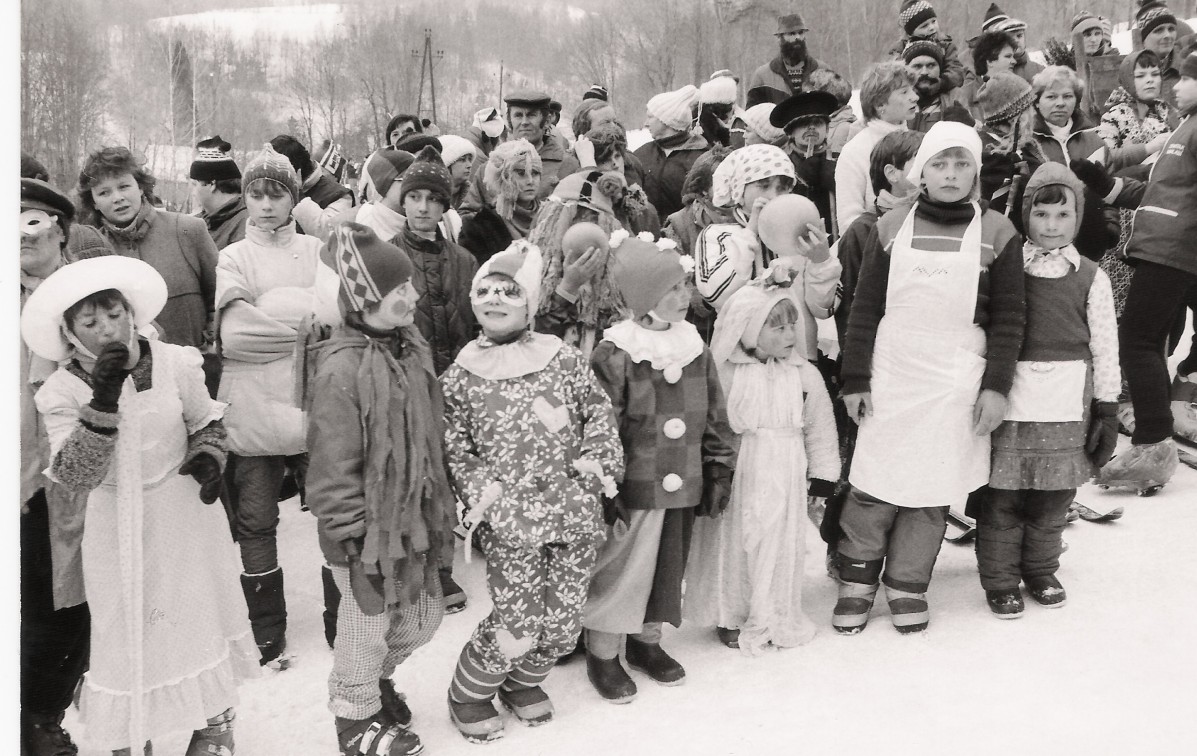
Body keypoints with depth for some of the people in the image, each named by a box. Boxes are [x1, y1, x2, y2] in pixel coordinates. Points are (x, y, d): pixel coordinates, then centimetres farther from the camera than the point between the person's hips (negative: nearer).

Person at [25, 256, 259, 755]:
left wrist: (207, 456, -14)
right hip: (119, 529, -1)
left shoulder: (175, 364, -10)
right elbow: (75, 474, -22)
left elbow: (207, 423, 7)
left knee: (203, 614, 15)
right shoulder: (61, 392, -11)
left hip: (187, 515, 1)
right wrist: (103, 402, -32)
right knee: (126, 632, 8)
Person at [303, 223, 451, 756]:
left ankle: (375, 679, 48)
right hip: (367, 526, -8)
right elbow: (333, 465, -20)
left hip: (410, 516, 8)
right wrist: (351, 539, -17)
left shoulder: (409, 348, 4)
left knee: (424, 616, 19)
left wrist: (436, 505, 17)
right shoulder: (341, 368, -23)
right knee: (368, 622, 10)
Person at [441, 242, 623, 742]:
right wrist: (481, 489, -10)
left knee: (562, 624, 9)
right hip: (510, 523, -2)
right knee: (517, 628, -5)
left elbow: (598, 411, 8)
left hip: (575, 514, 3)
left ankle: (524, 682, 39)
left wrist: (597, 455, -7)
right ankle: (467, 694, 23)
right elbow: (453, 447, 3)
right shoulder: (459, 377, 2)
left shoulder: (565, 359, 4)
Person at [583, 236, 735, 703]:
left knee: (668, 568, 17)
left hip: (683, 487, 6)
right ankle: (603, 655, 22)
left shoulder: (695, 348, 4)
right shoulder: (614, 356, -14)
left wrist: (718, 472, 9)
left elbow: (714, 417, 11)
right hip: (633, 488, -6)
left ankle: (647, 642, 36)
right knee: (619, 570, 4)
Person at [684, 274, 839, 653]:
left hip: (784, 478, 2)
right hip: (735, 475, -2)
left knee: (780, 544, 9)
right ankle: (730, 616, 25)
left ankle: (775, 618, 27)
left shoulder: (805, 375, 0)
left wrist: (823, 476, 7)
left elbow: (820, 429, 7)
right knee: (732, 542, 7)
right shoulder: (724, 374, -9)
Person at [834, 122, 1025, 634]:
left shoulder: (996, 234, 3)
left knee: (932, 487, 4)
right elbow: (864, 309, 5)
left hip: (956, 381, 0)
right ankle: (856, 581, 18)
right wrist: (855, 379, 0)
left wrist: (996, 385, -4)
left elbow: (1007, 319, 3)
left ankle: (907, 585, 20)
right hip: (890, 376, 1)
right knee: (874, 484, 1)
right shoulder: (890, 229, 5)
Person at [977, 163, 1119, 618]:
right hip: (1009, 404, -1)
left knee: (1053, 498, 11)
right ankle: (1000, 581, 16)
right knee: (1002, 497, 2)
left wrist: (1107, 411, 3)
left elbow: (1105, 350, 5)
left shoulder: (1090, 278, 3)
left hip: (1067, 409, 1)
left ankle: (1041, 571, 30)